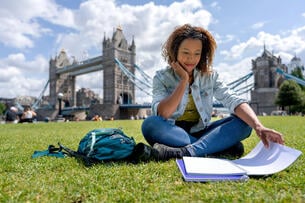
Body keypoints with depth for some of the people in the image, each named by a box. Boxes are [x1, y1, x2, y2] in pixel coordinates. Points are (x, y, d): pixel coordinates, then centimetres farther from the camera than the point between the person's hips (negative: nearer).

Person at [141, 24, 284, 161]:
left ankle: (184, 152, -34)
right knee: (151, 124, -33)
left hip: (200, 133, 2)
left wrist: (258, 126, -32)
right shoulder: (162, 77, -5)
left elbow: (233, 101, -15)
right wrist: (184, 80, -18)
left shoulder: (210, 76, 1)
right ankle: (220, 147, -29)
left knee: (244, 122, -18)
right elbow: (161, 114, -21)